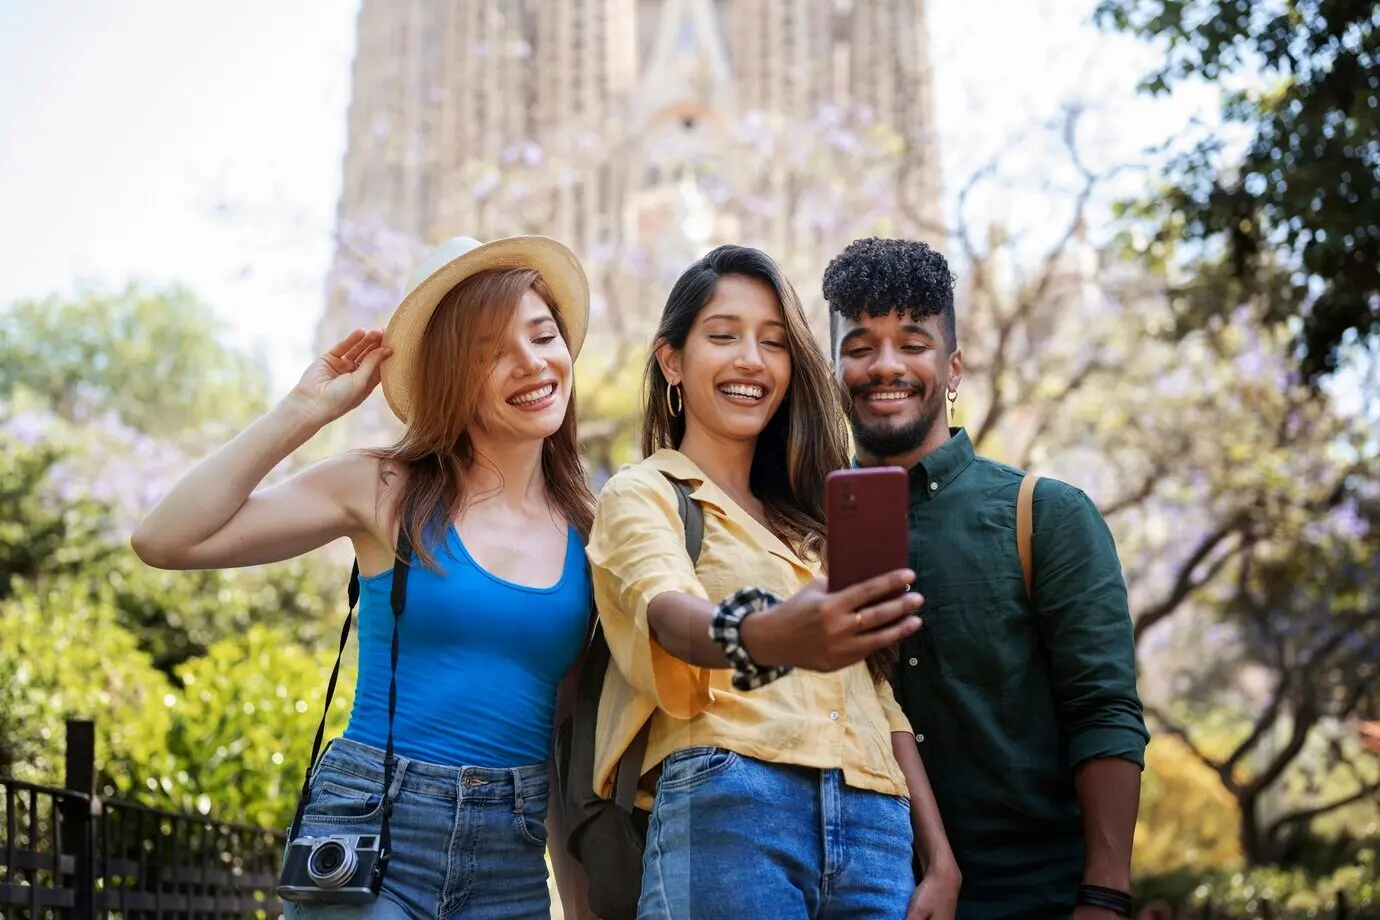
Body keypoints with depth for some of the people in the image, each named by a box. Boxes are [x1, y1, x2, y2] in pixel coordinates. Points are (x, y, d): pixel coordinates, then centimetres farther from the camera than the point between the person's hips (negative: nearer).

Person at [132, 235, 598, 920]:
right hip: (369, 836, -3)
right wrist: (306, 409, -8)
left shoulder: (589, 531, 6)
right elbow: (165, 541, -10)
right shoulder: (384, 491, -2)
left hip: (512, 863, 3)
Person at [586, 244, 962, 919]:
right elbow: (668, 612, -16)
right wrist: (760, 640, -38)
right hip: (727, 810, -5)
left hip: (874, 826, 6)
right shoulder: (639, 496, 6)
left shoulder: (812, 517, 25)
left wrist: (941, 861, 10)